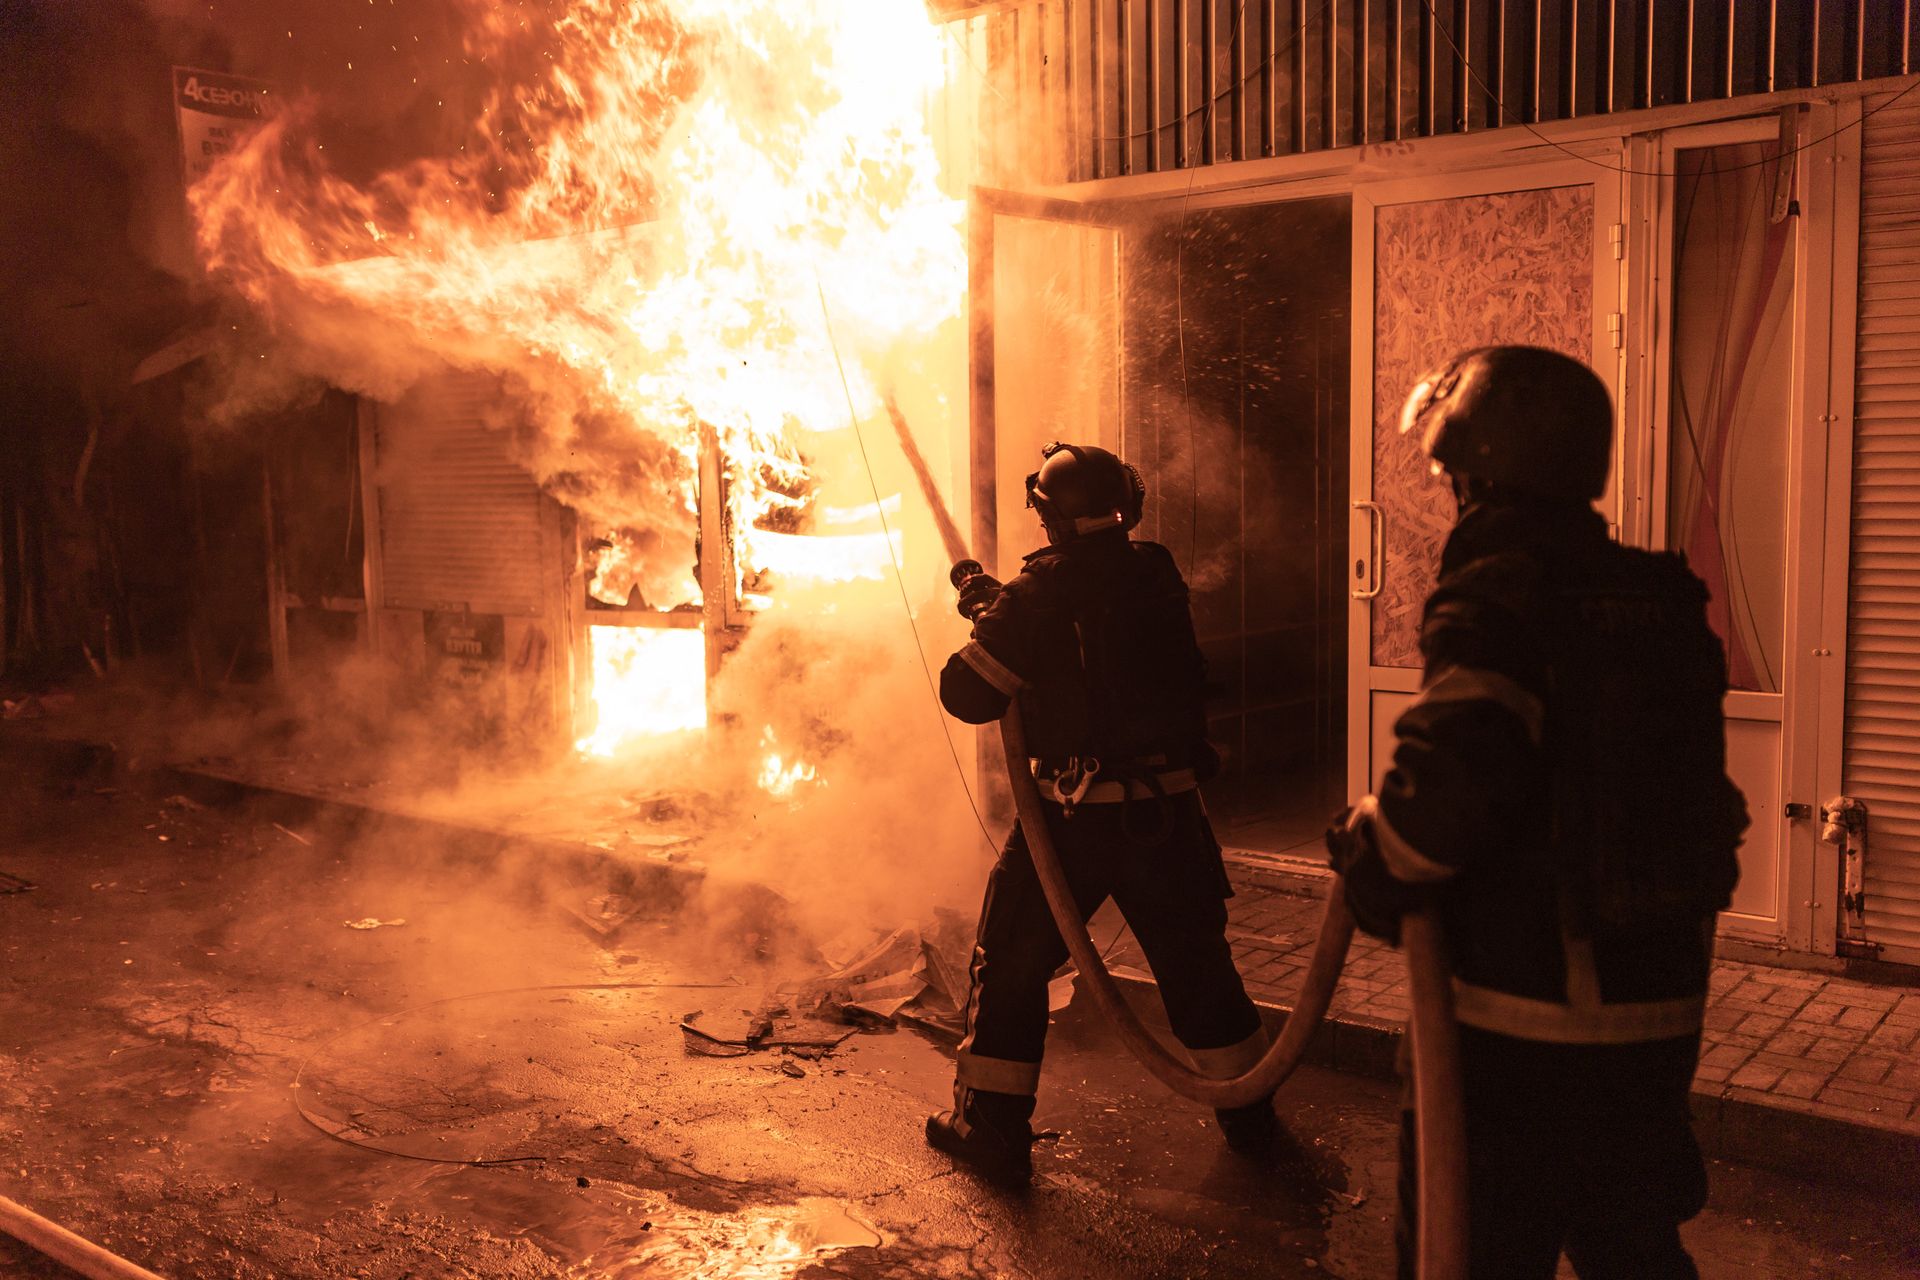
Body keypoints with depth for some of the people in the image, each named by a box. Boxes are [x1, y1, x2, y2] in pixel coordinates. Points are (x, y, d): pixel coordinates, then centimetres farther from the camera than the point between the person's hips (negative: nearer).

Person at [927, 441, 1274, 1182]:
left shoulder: (1041, 592, -13)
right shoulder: (1159, 577, 2)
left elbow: (967, 695, -9)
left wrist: (985, 618, 8)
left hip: (1074, 815, -4)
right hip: (1169, 811, 4)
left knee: (1011, 965, 11)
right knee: (1195, 960, 20)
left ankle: (992, 1127, 15)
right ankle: (1249, 1113, 31)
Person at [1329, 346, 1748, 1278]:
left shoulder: (1496, 596, -17)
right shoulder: (1664, 601, 8)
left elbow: (1450, 773, -32)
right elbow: (1709, 802, 16)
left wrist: (1376, 875, -14)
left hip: (1521, 1022, -8)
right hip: (1659, 1014, 8)